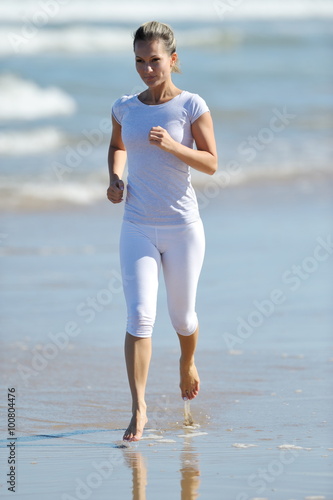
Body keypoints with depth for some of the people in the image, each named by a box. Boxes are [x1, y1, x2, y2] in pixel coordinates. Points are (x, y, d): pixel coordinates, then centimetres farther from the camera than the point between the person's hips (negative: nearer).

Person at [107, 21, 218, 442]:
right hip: (137, 229, 1)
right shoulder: (125, 108, 4)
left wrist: (172, 146, -22)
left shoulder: (191, 106, -6)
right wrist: (115, 179, 4)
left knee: (182, 316, 13)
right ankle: (138, 410, -12)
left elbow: (211, 163, -6)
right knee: (139, 317, -12)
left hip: (182, 227, -1)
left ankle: (187, 362, 48)